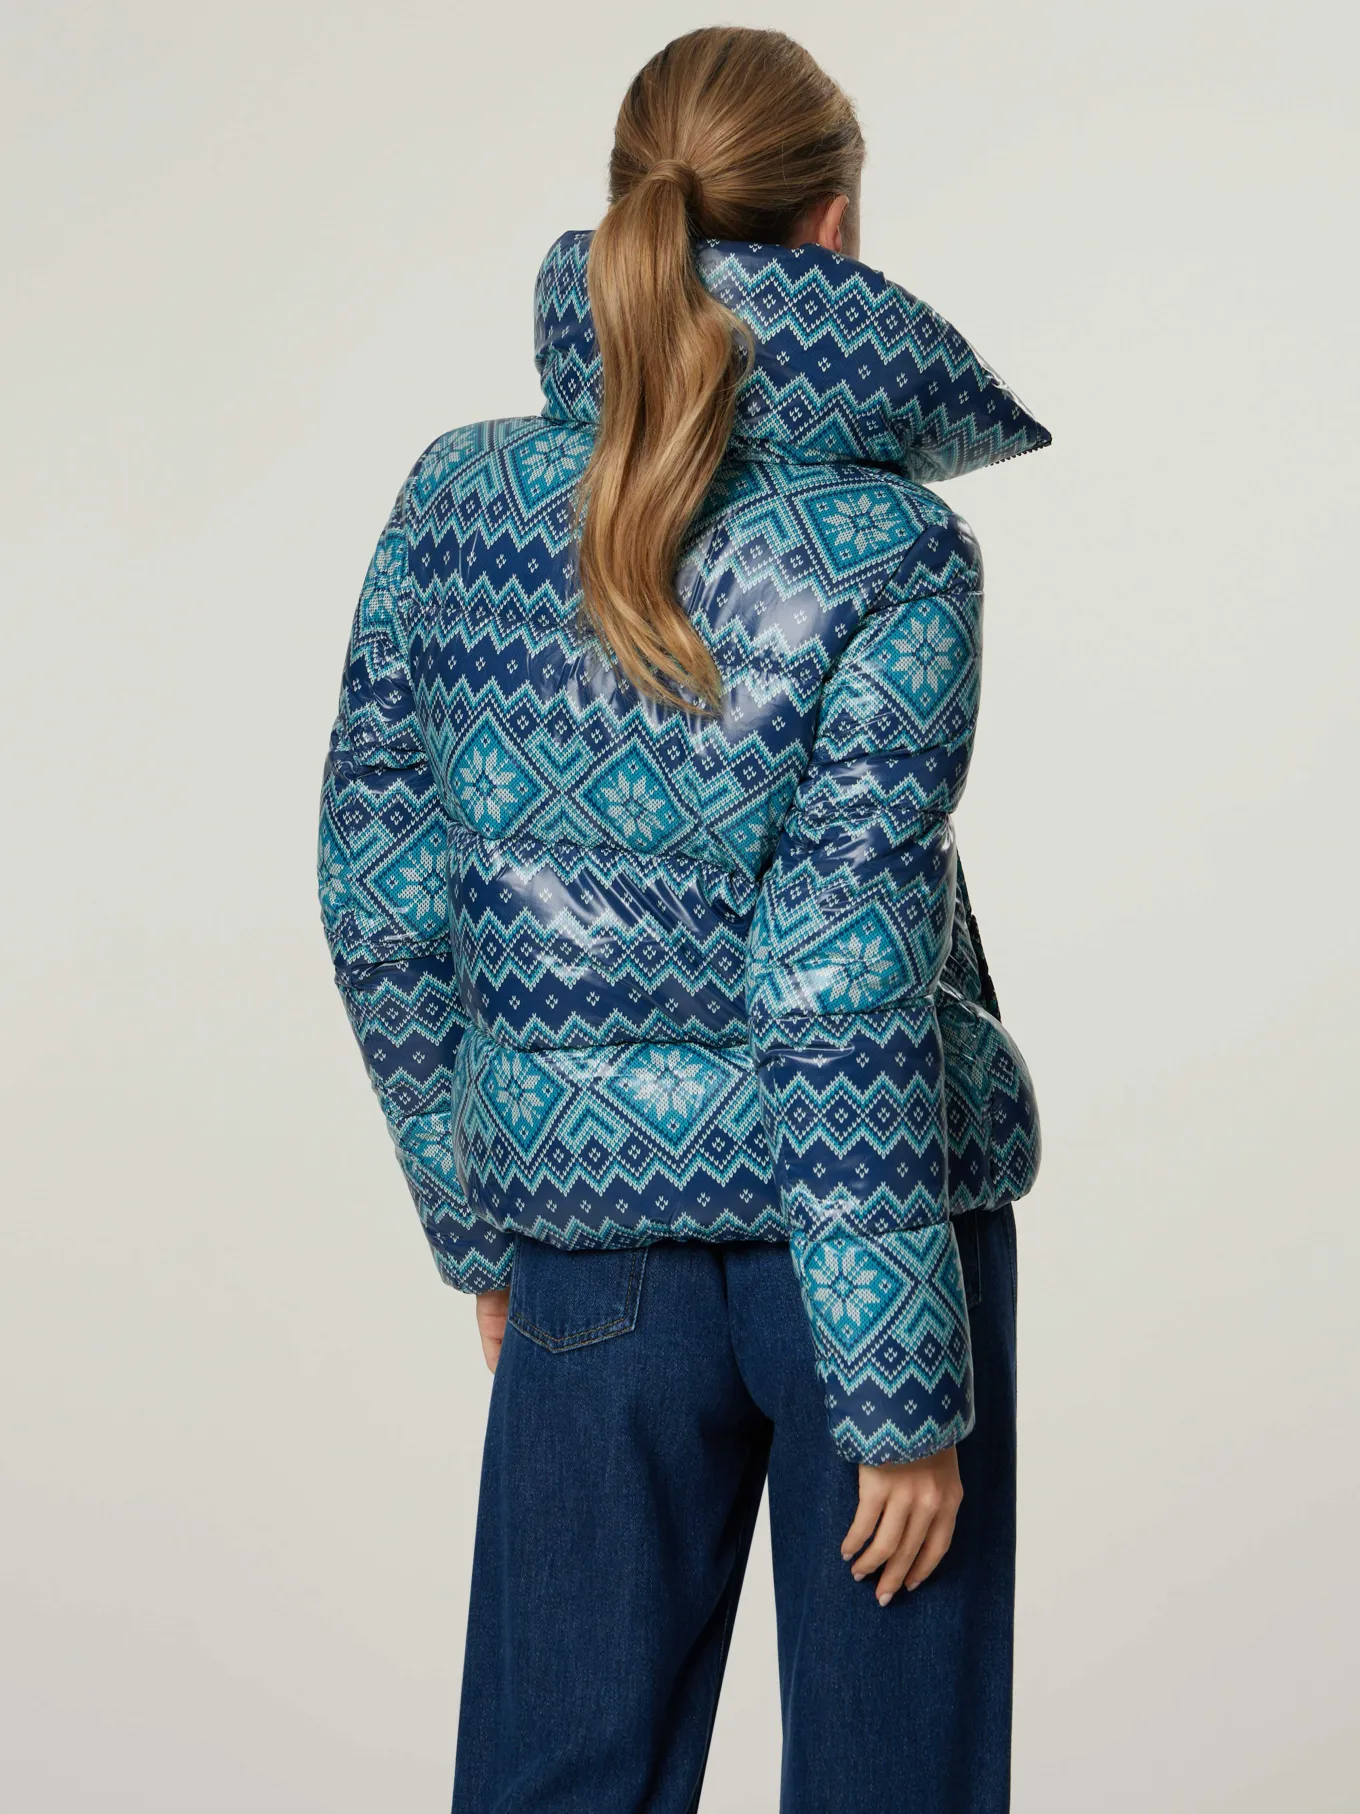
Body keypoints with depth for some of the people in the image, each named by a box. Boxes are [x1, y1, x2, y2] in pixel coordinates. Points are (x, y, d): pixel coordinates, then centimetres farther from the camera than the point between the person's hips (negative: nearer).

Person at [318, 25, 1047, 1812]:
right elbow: (846, 991, -17)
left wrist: (480, 1230, 15)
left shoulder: (453, 501, 0)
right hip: (852, 1233, -3)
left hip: (590, 1234, 4)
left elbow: (382, 909, 3)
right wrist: (905, 1393, -12)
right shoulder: (886, 552, -13)